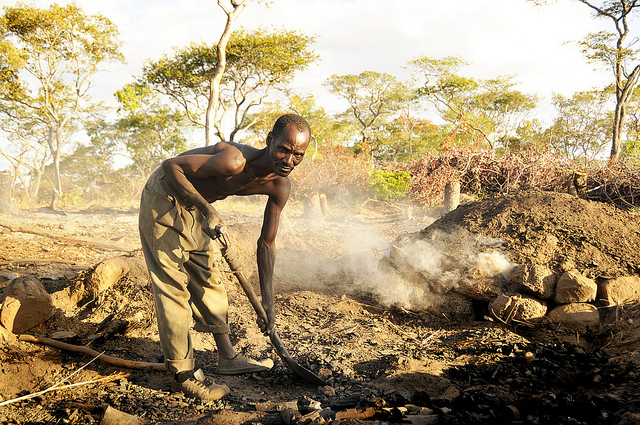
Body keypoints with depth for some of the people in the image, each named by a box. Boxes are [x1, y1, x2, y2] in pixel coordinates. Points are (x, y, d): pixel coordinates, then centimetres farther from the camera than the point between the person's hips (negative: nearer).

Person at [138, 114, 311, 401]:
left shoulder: (280, 187, -11)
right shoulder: (236, 161, -36)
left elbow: (266, 243, -3)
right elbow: (170, 166, -28)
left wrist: (267, 303, -4)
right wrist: (207, 210, -35)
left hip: (194, 206, 8)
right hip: (164, 197, -8)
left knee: (208, 279, 14)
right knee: (174, 286, -7)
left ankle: (227, 358, 27)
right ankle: (183, 375, 3)